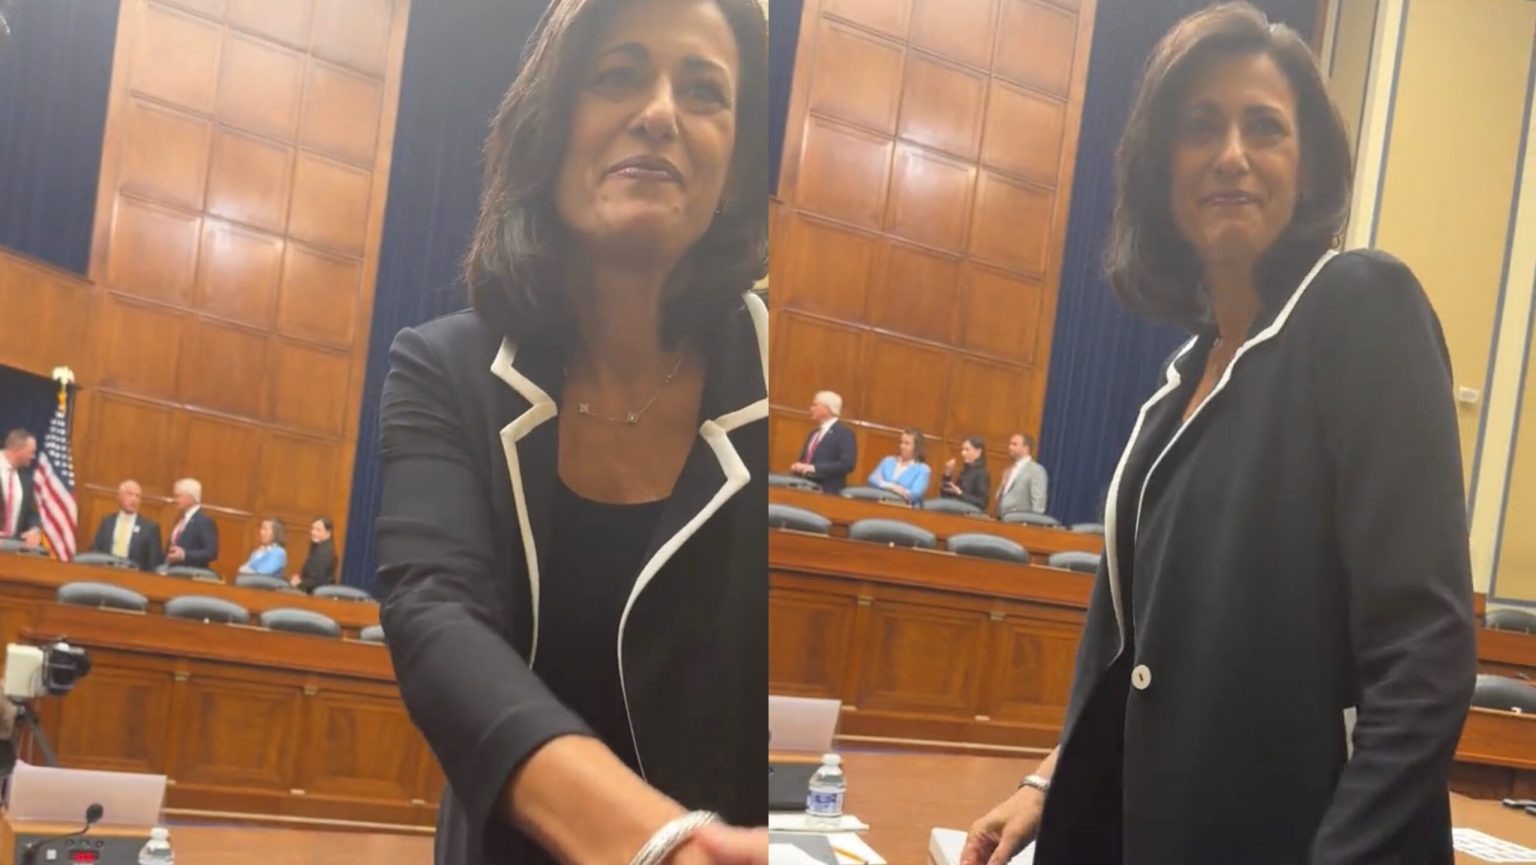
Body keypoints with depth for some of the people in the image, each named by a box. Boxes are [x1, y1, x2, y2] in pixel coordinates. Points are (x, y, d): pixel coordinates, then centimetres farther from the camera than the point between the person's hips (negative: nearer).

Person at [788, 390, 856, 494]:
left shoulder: (844, 434, -6)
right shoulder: (813, 434, 20)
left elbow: (847, 464, -17)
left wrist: (814, 468, -21)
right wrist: (798, 467, 0)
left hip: (827, 492, -7)